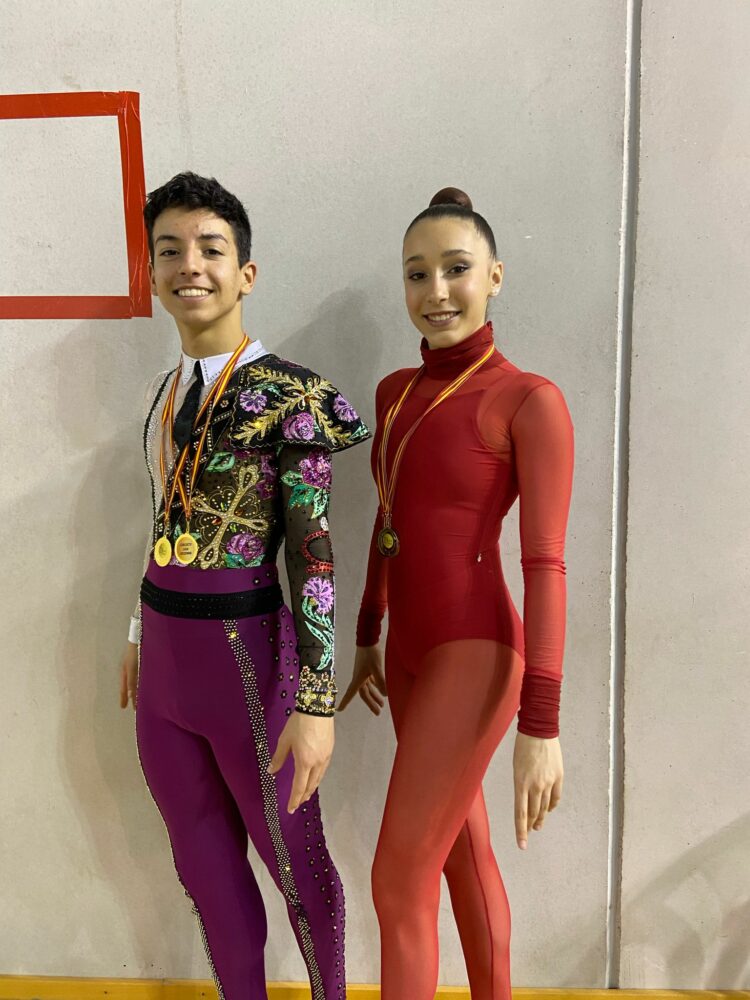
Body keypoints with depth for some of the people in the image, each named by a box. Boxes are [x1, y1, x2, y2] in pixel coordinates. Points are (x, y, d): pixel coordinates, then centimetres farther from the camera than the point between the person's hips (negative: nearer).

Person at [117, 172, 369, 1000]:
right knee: (204, 867, 21)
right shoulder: (162, 392, 9)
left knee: (292, 859, 14)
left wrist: (316, 703, -19)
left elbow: (313, 555, -16)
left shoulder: (288, 395, -13)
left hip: (245, 654, -7)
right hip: (163, 659, 7)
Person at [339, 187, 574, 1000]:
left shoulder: (533, 401, -15)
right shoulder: (397, 392, 7)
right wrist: (366, 641, 19)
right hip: (414, 650, 8)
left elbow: (546, 566, -19)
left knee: (398, 885, 1)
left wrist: (541, 729, -20)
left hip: (473, 659, -8)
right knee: (463, 854, 21)